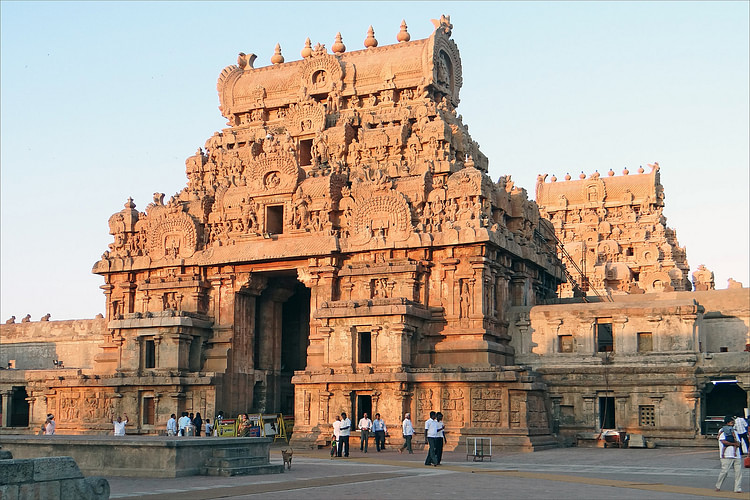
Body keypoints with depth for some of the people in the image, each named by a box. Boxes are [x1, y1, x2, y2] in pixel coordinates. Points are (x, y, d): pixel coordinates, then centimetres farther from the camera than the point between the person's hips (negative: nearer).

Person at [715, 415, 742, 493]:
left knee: (738, 471, -3)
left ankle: (738, 488, 0)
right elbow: (723, 441, -12)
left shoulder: (734, 431, 21)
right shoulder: (722, 431, 2)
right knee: (725, 471, -9)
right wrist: (734, 443, -5)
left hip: (736, 455, 6)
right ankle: (718, 486, 7)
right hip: (727, 455, -6)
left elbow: (738, 443, 12)